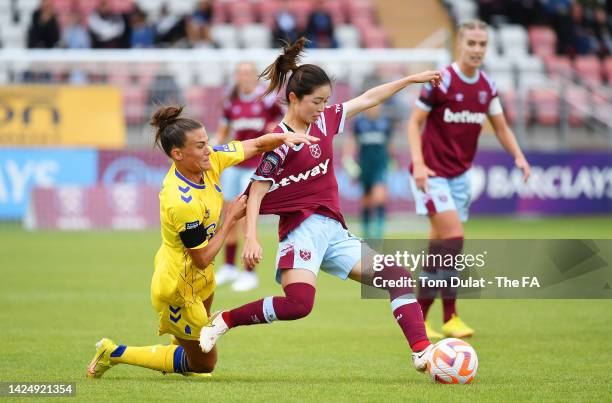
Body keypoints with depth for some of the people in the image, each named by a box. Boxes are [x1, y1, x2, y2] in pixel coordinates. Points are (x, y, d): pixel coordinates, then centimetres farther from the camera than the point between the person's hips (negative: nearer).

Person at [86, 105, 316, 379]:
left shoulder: (210, 161, -14)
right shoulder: (182, 204, -36)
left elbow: (256, 145, -2)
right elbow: (202, 259, -25)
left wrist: (285, 137, -21)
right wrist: (231, 218, -19)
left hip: (199, 278, 8)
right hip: (179, 290, -8)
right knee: (204, 364, 10)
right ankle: (115, 354, 13)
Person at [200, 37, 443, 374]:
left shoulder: (324, 120, 9)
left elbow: (367, 99, 22)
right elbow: (256, 193, -9)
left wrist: (411, 79, 24)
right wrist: (251, 239, -21)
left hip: (334, 230, 8)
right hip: (301, 229, -8)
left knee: (396, 276, -3)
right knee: (298, 304, -28)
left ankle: (422, 352, -7)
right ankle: (222, 322, -11)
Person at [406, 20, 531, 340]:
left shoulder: (487, 86, 5)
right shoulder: (440, 82, -13)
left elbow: (501, 127, 13)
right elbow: (415, 122, -8)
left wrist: (518, 156, -3)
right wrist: (419, 163, -20)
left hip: (459, 174, 6)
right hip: (432, 174, -6)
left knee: (439, 246, 7)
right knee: (453, 236, -18)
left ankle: (419, 317, 15)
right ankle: (450, 318, -12)